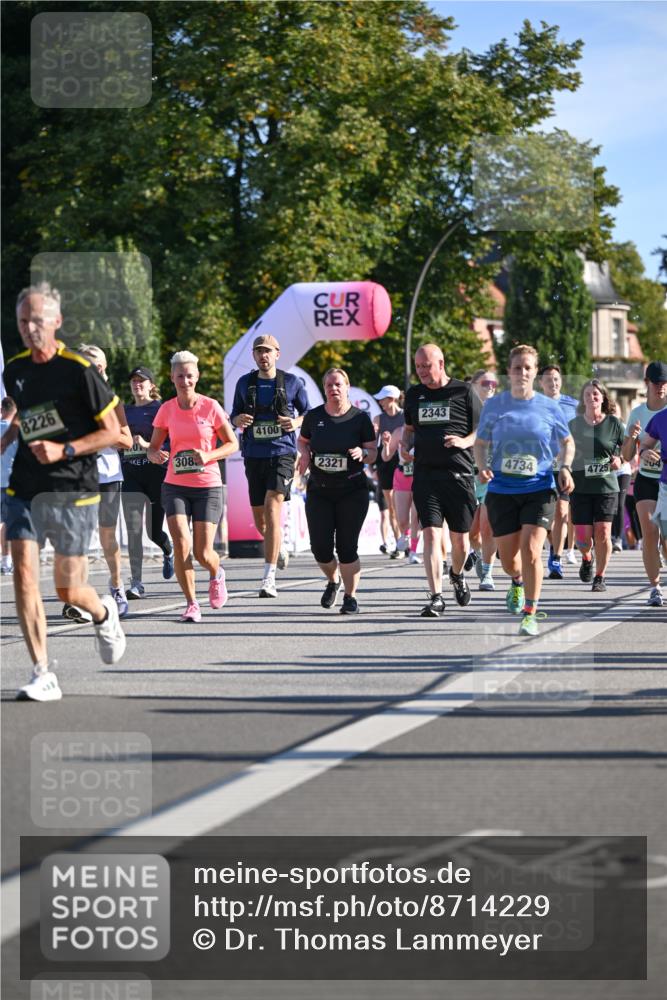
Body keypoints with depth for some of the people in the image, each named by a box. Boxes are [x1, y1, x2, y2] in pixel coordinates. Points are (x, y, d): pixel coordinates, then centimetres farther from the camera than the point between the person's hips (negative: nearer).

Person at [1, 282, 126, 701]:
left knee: (69, 591, 1)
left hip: (73, 492, -4)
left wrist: (64, 451, -18)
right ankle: (43, 673, -10)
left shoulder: (79, 370, -11)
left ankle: (104, 613, 38)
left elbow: (112, 431, -8)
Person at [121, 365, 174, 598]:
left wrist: (148, 445, -23)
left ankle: (168, 551, 41)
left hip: (156, 474, -3)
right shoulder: (125, 412, 14)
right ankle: (136, 583, -9)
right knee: (133, 531, -9)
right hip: (131, 476, 3)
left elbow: (171, 443, -9)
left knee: (154, 531, 4)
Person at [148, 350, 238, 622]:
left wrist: (208, 456, -17)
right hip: (175, 486, 2)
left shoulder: (211, 407, -5)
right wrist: (156, 455, -16)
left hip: (208, 487, -2)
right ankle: (191, 604, -1)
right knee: (181, 545, -15)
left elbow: (232, 444, 1)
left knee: (202, 552, -5)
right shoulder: (166, 409, 2)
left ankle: (216, 574, 32)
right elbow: (153, 447, 9)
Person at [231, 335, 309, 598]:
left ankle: (269, 577, -20)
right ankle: (279, 548, 45)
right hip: (254, 456, 4)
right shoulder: (244, 383, 8)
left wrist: (296, 422, -11)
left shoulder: (292, 382, 1)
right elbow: (234, 416, 16)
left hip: (282, 453, -4)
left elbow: (309, 413, 11)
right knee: (259, 517, 10)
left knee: (272, 507, -19)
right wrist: (239, 420, -8)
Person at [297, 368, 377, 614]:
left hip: (352, 491, -2)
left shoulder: (360, 418, -2)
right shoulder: (314, 416, 4)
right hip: (319, 491, 2)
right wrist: (305, 453, -2)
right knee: (320, 547, -4)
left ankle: (350, 597, 9)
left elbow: (373, 453, 1)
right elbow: (302, 440, 20)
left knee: (347, 546, -4)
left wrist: (362, 453, -21)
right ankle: (333, 580, 27)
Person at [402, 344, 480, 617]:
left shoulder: (463, 391, 0)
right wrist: (406, 445, 5)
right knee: (431, 534, -11)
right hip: (425, 474, 2)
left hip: (458, 474, -2)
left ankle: (457, 574, 39)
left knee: (460, 540, 7)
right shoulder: (414, 394, 12)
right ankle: (436, 598, -12)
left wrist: (465, 442, -14)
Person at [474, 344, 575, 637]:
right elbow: (481, 443, 11)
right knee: (508, 559, 9)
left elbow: (567, 441, 14)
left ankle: (530, 614, -7)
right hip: (501, 491, 2)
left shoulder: (549, 407, 0)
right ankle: (518, 582, 46)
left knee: (531, 551, -17)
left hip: (539, 490, -1)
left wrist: (565, 468, -4)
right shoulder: (493, 406, 1)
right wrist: (483, 467, -9)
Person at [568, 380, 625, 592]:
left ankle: (600, 577, 6)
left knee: (603, 532, -9)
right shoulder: (574, 424, 6)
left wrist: (619, 460, -11)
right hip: (580, 486, 1)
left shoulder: (614, 423, 2)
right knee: (583, 535, -4)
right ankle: (587, 559, 31)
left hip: (606, 486, -1)